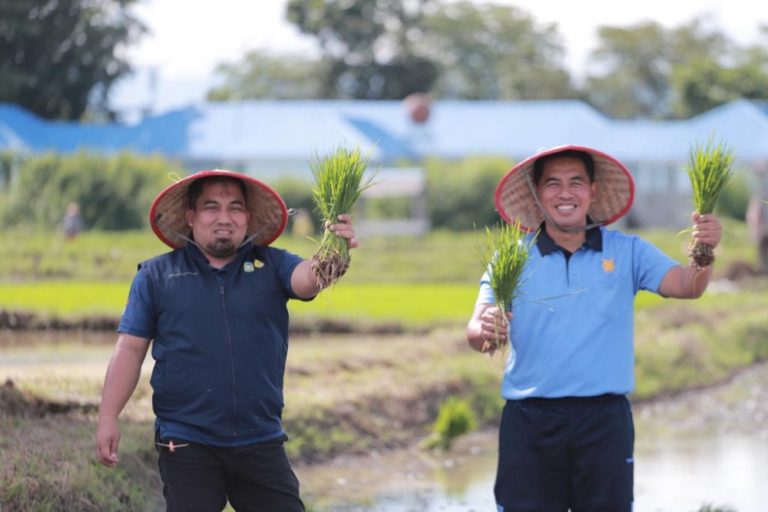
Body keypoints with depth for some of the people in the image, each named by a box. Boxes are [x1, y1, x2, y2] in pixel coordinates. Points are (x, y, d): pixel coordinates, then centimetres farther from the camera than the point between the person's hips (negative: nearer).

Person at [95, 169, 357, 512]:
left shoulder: (272, 266, 6)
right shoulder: (157, 276, 5)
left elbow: (307, 278, -15)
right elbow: (130, 349, 3)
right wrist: (108, 417, -6)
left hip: (261, 443, 1)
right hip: (186, 446, -1)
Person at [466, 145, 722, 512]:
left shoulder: (627, 252, 8)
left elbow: (686, 286, -6)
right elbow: (477, 330, -4)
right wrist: (484, 332, -29)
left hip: (605, 417, 1)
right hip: (530, 419, 0)